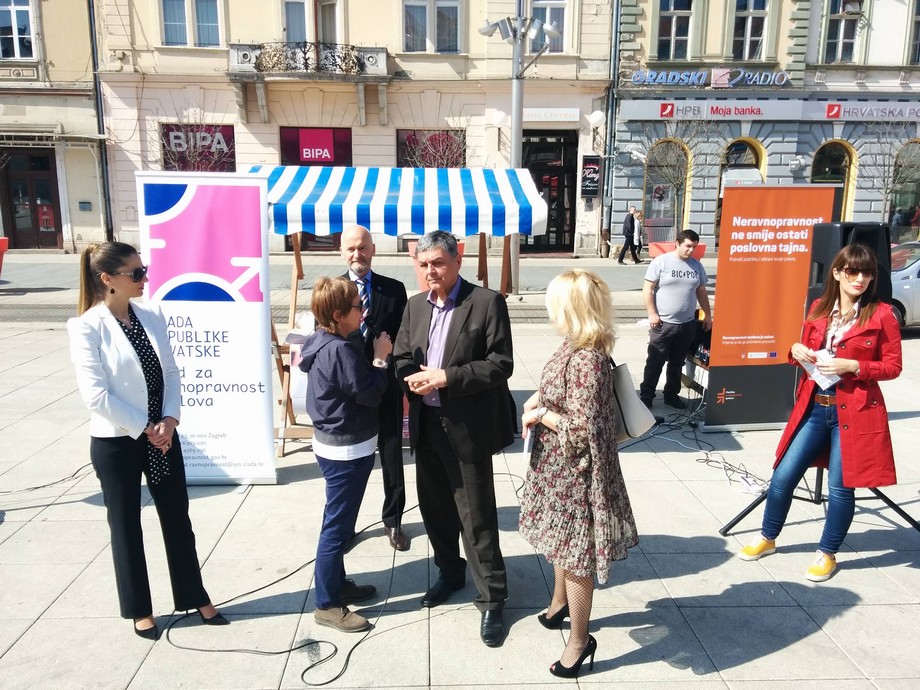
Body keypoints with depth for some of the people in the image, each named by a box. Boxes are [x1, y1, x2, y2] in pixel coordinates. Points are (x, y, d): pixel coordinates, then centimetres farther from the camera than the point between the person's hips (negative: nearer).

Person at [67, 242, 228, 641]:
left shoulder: (152, 317, 2)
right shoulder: (87, 327, -13)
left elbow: (171, 373, 3)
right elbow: (96, 395, -18)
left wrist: (169, 421, -11)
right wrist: (144, 428, -14)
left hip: (162, 435, 5)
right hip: (116, 441, -5)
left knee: (178, 519, 14)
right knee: (126, 526, 12)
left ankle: (195, 598, 31)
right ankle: (139, 610, 31)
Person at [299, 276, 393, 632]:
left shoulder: (320, 342, 5)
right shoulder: (340, 351, -25)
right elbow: (369, 394, -22)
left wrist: (372, 357, 6)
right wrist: (381, 358, -10)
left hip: (333, 443, 10)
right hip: (347, 449, -10)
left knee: (338, 522, 22)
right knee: (337, 526, 2)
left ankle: (337, 583, 37)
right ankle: (328, 605, 15)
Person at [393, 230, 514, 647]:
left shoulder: (487, 302, -10)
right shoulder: (415, 305, 9)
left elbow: (501, 364, -15)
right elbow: (401, 358, 12)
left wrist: (447, 378, -22)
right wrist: (413, 377, -11)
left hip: (467, 426, -6)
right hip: (426, 424, 6)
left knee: (477, 517, 2)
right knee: (434, 507, 19)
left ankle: (491, 600, 19)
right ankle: (450, 572, 42)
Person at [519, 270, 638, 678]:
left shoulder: (587, 360, -29)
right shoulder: (574, 345, 0)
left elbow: (580, 428, -29)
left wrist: (540, 414, -16)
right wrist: (536, 400, -1)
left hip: (575, 472, -10)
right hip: (558, 465, 10)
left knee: (575, 552, 7)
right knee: (560, 541, 28)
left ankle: (580, 641, 27)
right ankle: (560, 603, 52)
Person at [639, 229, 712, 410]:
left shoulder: (696, 265, 9)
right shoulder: (661, 262, -7)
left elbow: (701, 292, 18)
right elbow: (648, 289, -8)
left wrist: (707, 315, 17)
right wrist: (652, 314, -14)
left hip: (687, 324, 5)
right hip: (663, 323, -5)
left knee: (677, 363, 15)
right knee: (655, 362, 2)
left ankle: (671, 395, 27)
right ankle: (646, 396, 11)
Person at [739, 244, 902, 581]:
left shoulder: (882, 314, -5)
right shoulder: (819, 308, 7)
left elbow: (893, 367, -4)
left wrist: (853, 366, -18)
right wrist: (796, 351, -5)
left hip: (854, 412, -4)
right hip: (813, 408, 4)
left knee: (840, 486, 4)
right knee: (783, 475, 5)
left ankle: (827, 554, 24)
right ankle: (767, 538, 26)